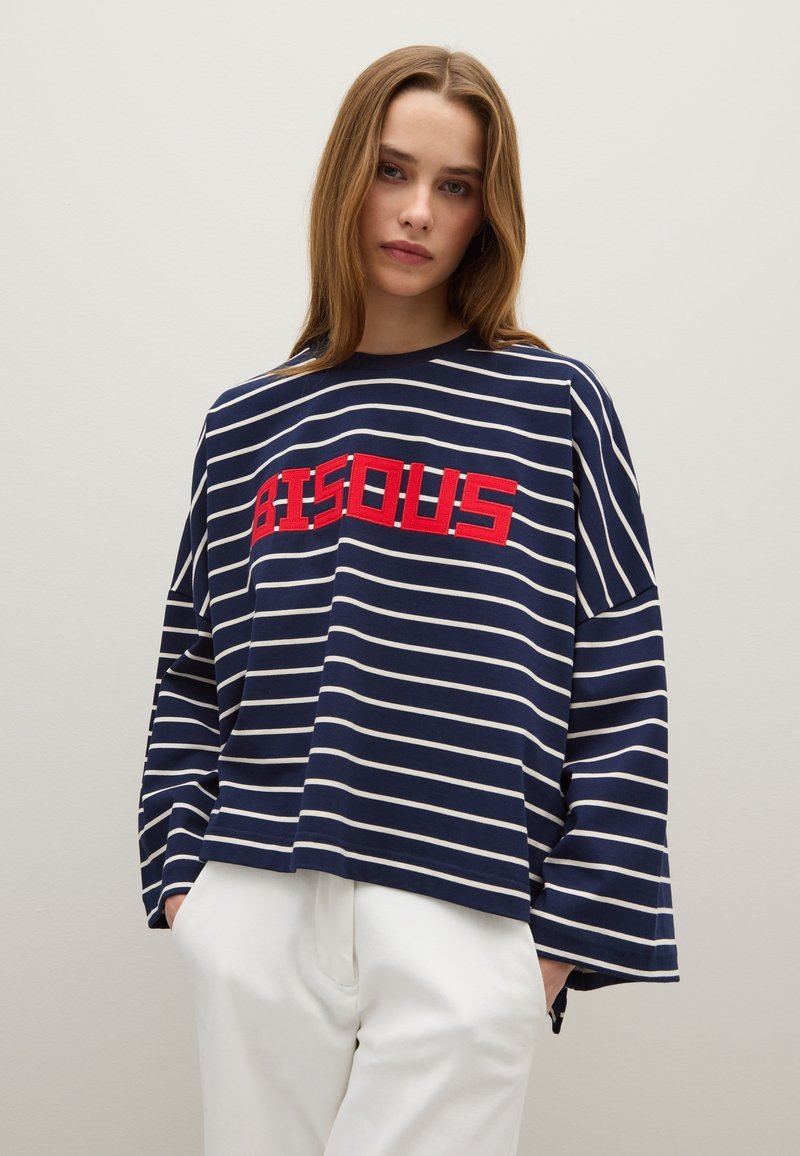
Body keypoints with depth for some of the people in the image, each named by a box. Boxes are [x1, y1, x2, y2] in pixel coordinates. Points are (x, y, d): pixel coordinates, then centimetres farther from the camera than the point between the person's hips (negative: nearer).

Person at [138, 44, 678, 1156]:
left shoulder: (555, 406, 3)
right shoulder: (246, 425, 11)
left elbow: (619, 686, 1)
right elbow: (192, 673, 13)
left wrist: (574, 924, -4)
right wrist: (180, 873, 4)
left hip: (464, 929, -2)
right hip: (257, 916, 3)